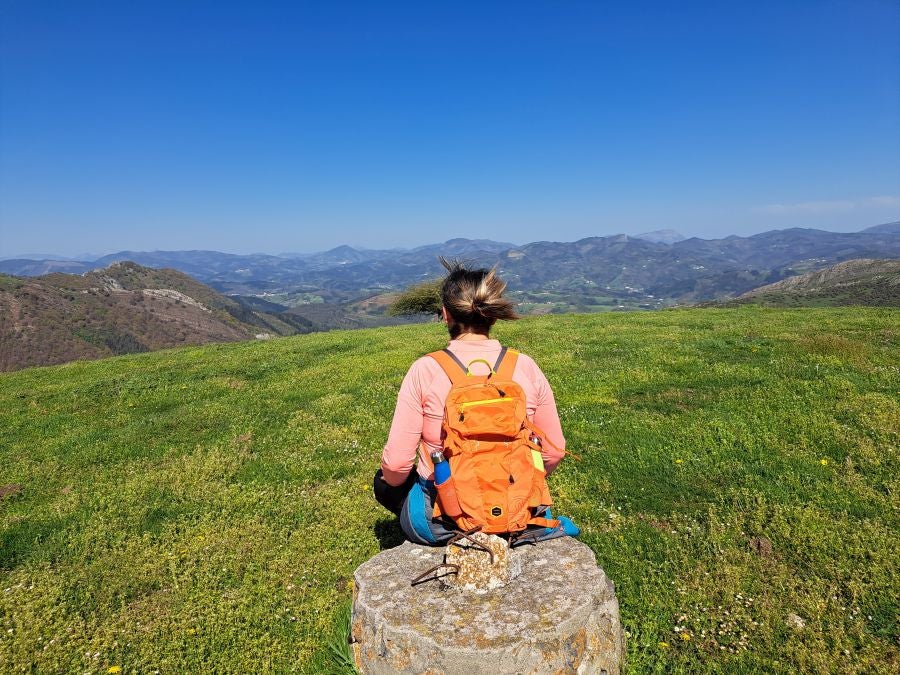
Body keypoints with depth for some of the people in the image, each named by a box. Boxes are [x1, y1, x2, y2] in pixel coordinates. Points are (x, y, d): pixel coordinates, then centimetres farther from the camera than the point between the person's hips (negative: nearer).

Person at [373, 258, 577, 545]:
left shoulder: (425, 370, -16)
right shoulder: (526, 366, -8)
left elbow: (396, 463, -13)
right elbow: (554, 452, 0)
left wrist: (392, 480, 11)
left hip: (441, 521, -3)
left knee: (386, 480, 28)